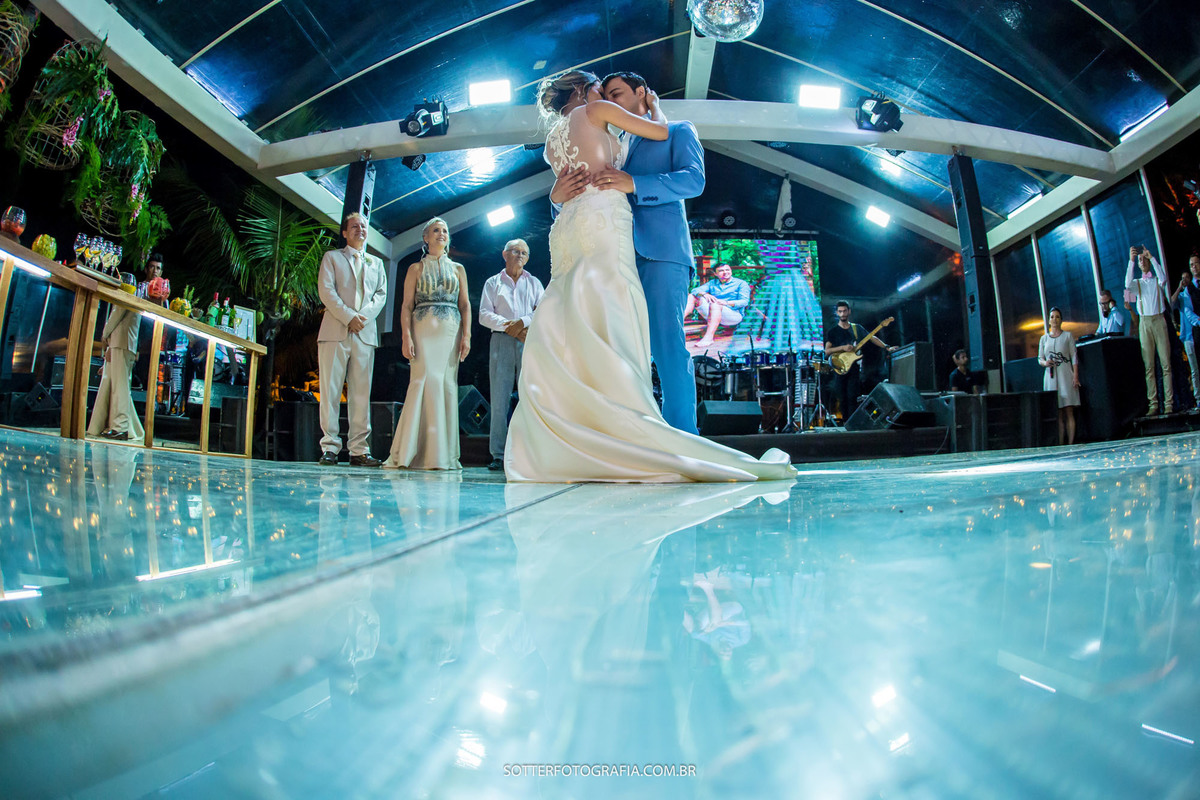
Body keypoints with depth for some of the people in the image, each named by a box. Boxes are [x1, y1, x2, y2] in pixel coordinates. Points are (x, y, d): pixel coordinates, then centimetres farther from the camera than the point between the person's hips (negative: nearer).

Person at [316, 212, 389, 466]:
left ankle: (359, 450, -2)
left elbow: (381, 294, 12)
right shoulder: (332, 257, 15)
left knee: (361, 393, -2)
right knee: (330, 391, -6)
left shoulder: (376, 263, 24)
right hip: (335, 331, -2)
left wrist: (364, 316, -7)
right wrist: (348, 317, -11)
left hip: (365, 333, 2)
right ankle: (330, 448, -3)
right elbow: (326, 290, 1)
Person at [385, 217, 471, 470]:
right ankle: (418, 451, -11)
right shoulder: (416, 268, 13)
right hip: (423, 328, -2)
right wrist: (406, 336, -9)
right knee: (426, 381, -15)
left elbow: (465, 305, 12)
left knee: (447, 385, -4)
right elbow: (406, 305, 5)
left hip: (451, 331, 2)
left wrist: (466, 335, -1)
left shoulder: (458, 269, 18)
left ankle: (443, 454, -1)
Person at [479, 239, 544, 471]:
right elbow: (484, 315, 8)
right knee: (499, 398, -7)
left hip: (529, 341, 1)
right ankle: (499, 455, -6)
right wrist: (507, 326, -8)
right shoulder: (493, 283, 20)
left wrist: (524, 322, -9)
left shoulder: (534, 283, 23)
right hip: (501, 341, 0)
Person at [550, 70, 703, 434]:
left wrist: (634, 184, -15)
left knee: (667, 346, -15)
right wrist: (559, 194, -4)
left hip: (660, 250, -5)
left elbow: (694, 180, -1)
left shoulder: (678, 131, 19)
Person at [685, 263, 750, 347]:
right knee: (691, 297, -8)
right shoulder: (712, 283, 20)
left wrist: (726, 303, -25)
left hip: (733, 315, -5)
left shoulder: (741, 283, 8)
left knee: (715, 305, -37)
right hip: (712, 315, 5)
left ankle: (708, 338, -54)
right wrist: (705, 294, -18)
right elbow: (695, 290, 7)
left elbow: (744, 301, -7)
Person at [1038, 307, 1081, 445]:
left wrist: (1075, 376, -6)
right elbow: (1040, 358, 15)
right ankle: (1060, 444, -2)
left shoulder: (1067, 335, 7)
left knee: (1069, 411, -6)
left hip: (1066, 375, -2)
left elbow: (1074, 357, 3)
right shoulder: (1044, 338, 14)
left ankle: (1071, 442, -6)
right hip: (1051, 377, 2)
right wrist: (1045, 363, -9)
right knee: (1057, 413, -1)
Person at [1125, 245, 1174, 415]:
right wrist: (1131, 261, -14)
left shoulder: (1157, 281, 12)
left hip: (1159, 321, -1)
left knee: (1166, 364, -5)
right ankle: (1153, 404, -3)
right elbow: (1128, 284, -10)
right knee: (1149, 366, -2)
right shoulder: (1137, 283, 13)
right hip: (1144, 323, 1)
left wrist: (1151, 256, -11)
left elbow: (1163, 277, -12)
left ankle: (1169, 403, -6)